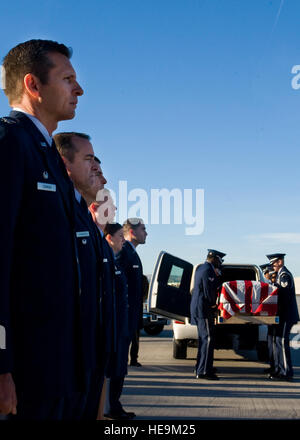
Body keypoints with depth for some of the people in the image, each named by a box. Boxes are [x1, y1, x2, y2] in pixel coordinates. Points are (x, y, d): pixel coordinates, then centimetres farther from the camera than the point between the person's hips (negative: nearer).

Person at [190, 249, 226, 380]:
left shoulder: (200, 268, 16)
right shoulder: (208, 271, -16)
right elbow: (209, 292, -19)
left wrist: (217, 274, 7)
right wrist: (213, 305, -5)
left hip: (197, 308, 11)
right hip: (204, 310, -11)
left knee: (204, 339, 18)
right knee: (208, 339, -9)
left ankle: (200, 368, 27)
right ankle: (203, 371, -10)